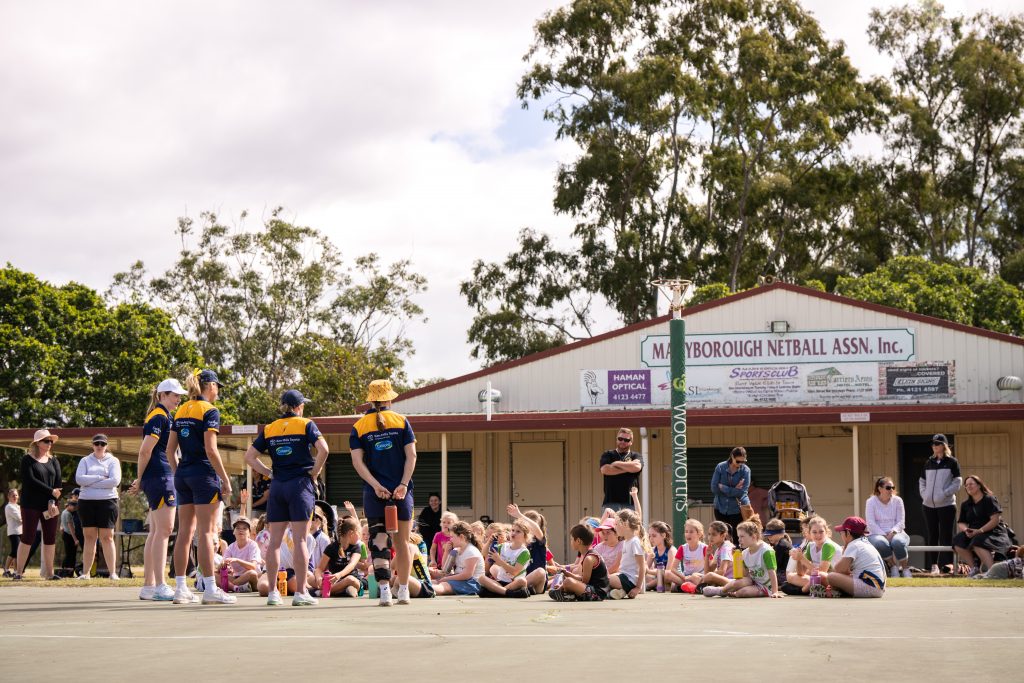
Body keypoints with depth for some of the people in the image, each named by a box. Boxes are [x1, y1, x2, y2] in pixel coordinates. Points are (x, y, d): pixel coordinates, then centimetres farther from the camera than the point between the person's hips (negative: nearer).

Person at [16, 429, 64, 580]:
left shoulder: (53, 461, 13)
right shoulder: (28, 460, 0)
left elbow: (58, 483, 4)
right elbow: (30, 480, -13)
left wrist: (53, 501, -10)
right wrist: (51, 492, -13)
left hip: (50, 506, 4)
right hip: (31, 505, -4)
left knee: (50, 539, 2)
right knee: (27, 538, -5)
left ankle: (49, 572, 7)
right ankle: (18, 572, 0)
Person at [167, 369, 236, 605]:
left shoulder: (181, 411, 12)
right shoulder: (209, 411, -8)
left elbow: (169, 449, 11)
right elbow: (211, 450, -15)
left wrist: (177, 474, 19)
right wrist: (225, 479, -10)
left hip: (182, 475, 7)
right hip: (204, 474, -7)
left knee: (184, 532, 9)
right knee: (206, 532, -5)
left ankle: (180, 588, 10)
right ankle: (210, 589, -5)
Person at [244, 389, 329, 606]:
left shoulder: (269, 429, 10)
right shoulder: (306, 425, -1)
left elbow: (249, 456, 7)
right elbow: (323, 449, -15)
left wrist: (269, 473, 9)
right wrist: (314, 473, -3)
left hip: (277, 487, 4)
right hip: (300, 484, -4)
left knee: (275, 541, 7)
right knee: (300, 540, -3)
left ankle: (273, 591, 9)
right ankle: (301, 592, -3)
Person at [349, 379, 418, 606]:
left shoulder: (359, 427, 5)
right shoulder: (401, 422, 3)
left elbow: (357, 461, -6)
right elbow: (411, 455, -6)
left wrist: (376, 485, -12)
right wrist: (403, 484, -10)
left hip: (374, 493, 0)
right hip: (401, 490, 0)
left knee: (379, 541, -1)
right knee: (402, 542, 10)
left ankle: (384, 590, -14)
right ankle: (403, 592, 15)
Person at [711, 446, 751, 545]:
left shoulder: (745, 470, -9)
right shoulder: (720, 467, -5)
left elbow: (742, 492, -17)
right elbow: (714, 488, -10)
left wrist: (723, 488, -14)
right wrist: (734, 490, -15)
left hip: (738, 509, -2)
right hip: (721, 508, 2)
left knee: (737, 538, -2)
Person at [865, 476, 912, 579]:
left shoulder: (897, 500, 7)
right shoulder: (871, 502, 2)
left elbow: (901, 522, 2)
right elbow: (871, 524, -6)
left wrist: (892, 533, -17)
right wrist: (884, 535, -18)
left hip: (895, 533, 1)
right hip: (878, 534, -1)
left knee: (898, 542, -36)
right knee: (881, 543, -37)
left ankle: (905, 569, -18)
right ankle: (893, 567, -15)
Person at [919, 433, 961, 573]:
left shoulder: (952, 462, 0)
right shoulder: (929, 463, 14)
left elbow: (957, 483, -4)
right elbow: (922, 481, 18)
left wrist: (944, 494, -13)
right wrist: (924, 495, 2)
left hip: (946, 504, -5)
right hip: (929, 505, 5)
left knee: (946, 536, -5)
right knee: (931, 536, 7)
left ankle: (946, 565, -5)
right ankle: (933, 565, 12)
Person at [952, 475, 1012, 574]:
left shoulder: (989, 499, -5)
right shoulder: (965, 504, 14)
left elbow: (996, 519, -16)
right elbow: (961, 523, 14)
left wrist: (979, 531, -24)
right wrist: (966, 530, -11)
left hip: (994, 533, -6)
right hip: (974, 534, 6)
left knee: (977, 542, -37)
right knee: (957, 541, -21)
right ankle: (973, 568, -18)